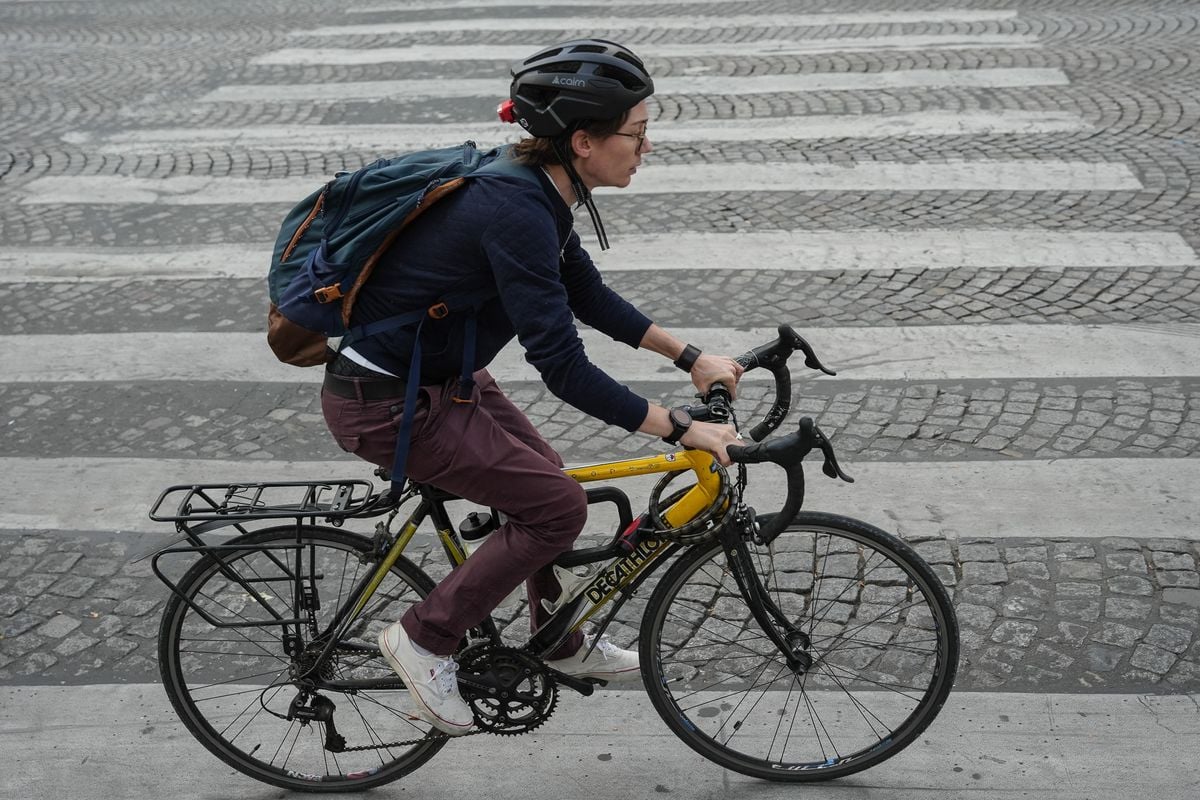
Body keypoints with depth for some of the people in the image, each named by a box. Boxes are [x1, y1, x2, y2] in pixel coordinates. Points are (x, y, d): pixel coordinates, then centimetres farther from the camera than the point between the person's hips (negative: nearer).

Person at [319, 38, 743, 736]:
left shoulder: (533, 190, 1)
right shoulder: (515, 213, -29)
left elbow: (588, 296, 12)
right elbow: (564, 369, -29)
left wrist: (692, 358, 8)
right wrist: (684, 431, -24)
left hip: (438, 373, 9)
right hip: (384, 403, -9)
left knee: (546, 483, 16)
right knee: (559, 506, -6)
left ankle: (562, 646, 37)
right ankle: (425, 639, 8)